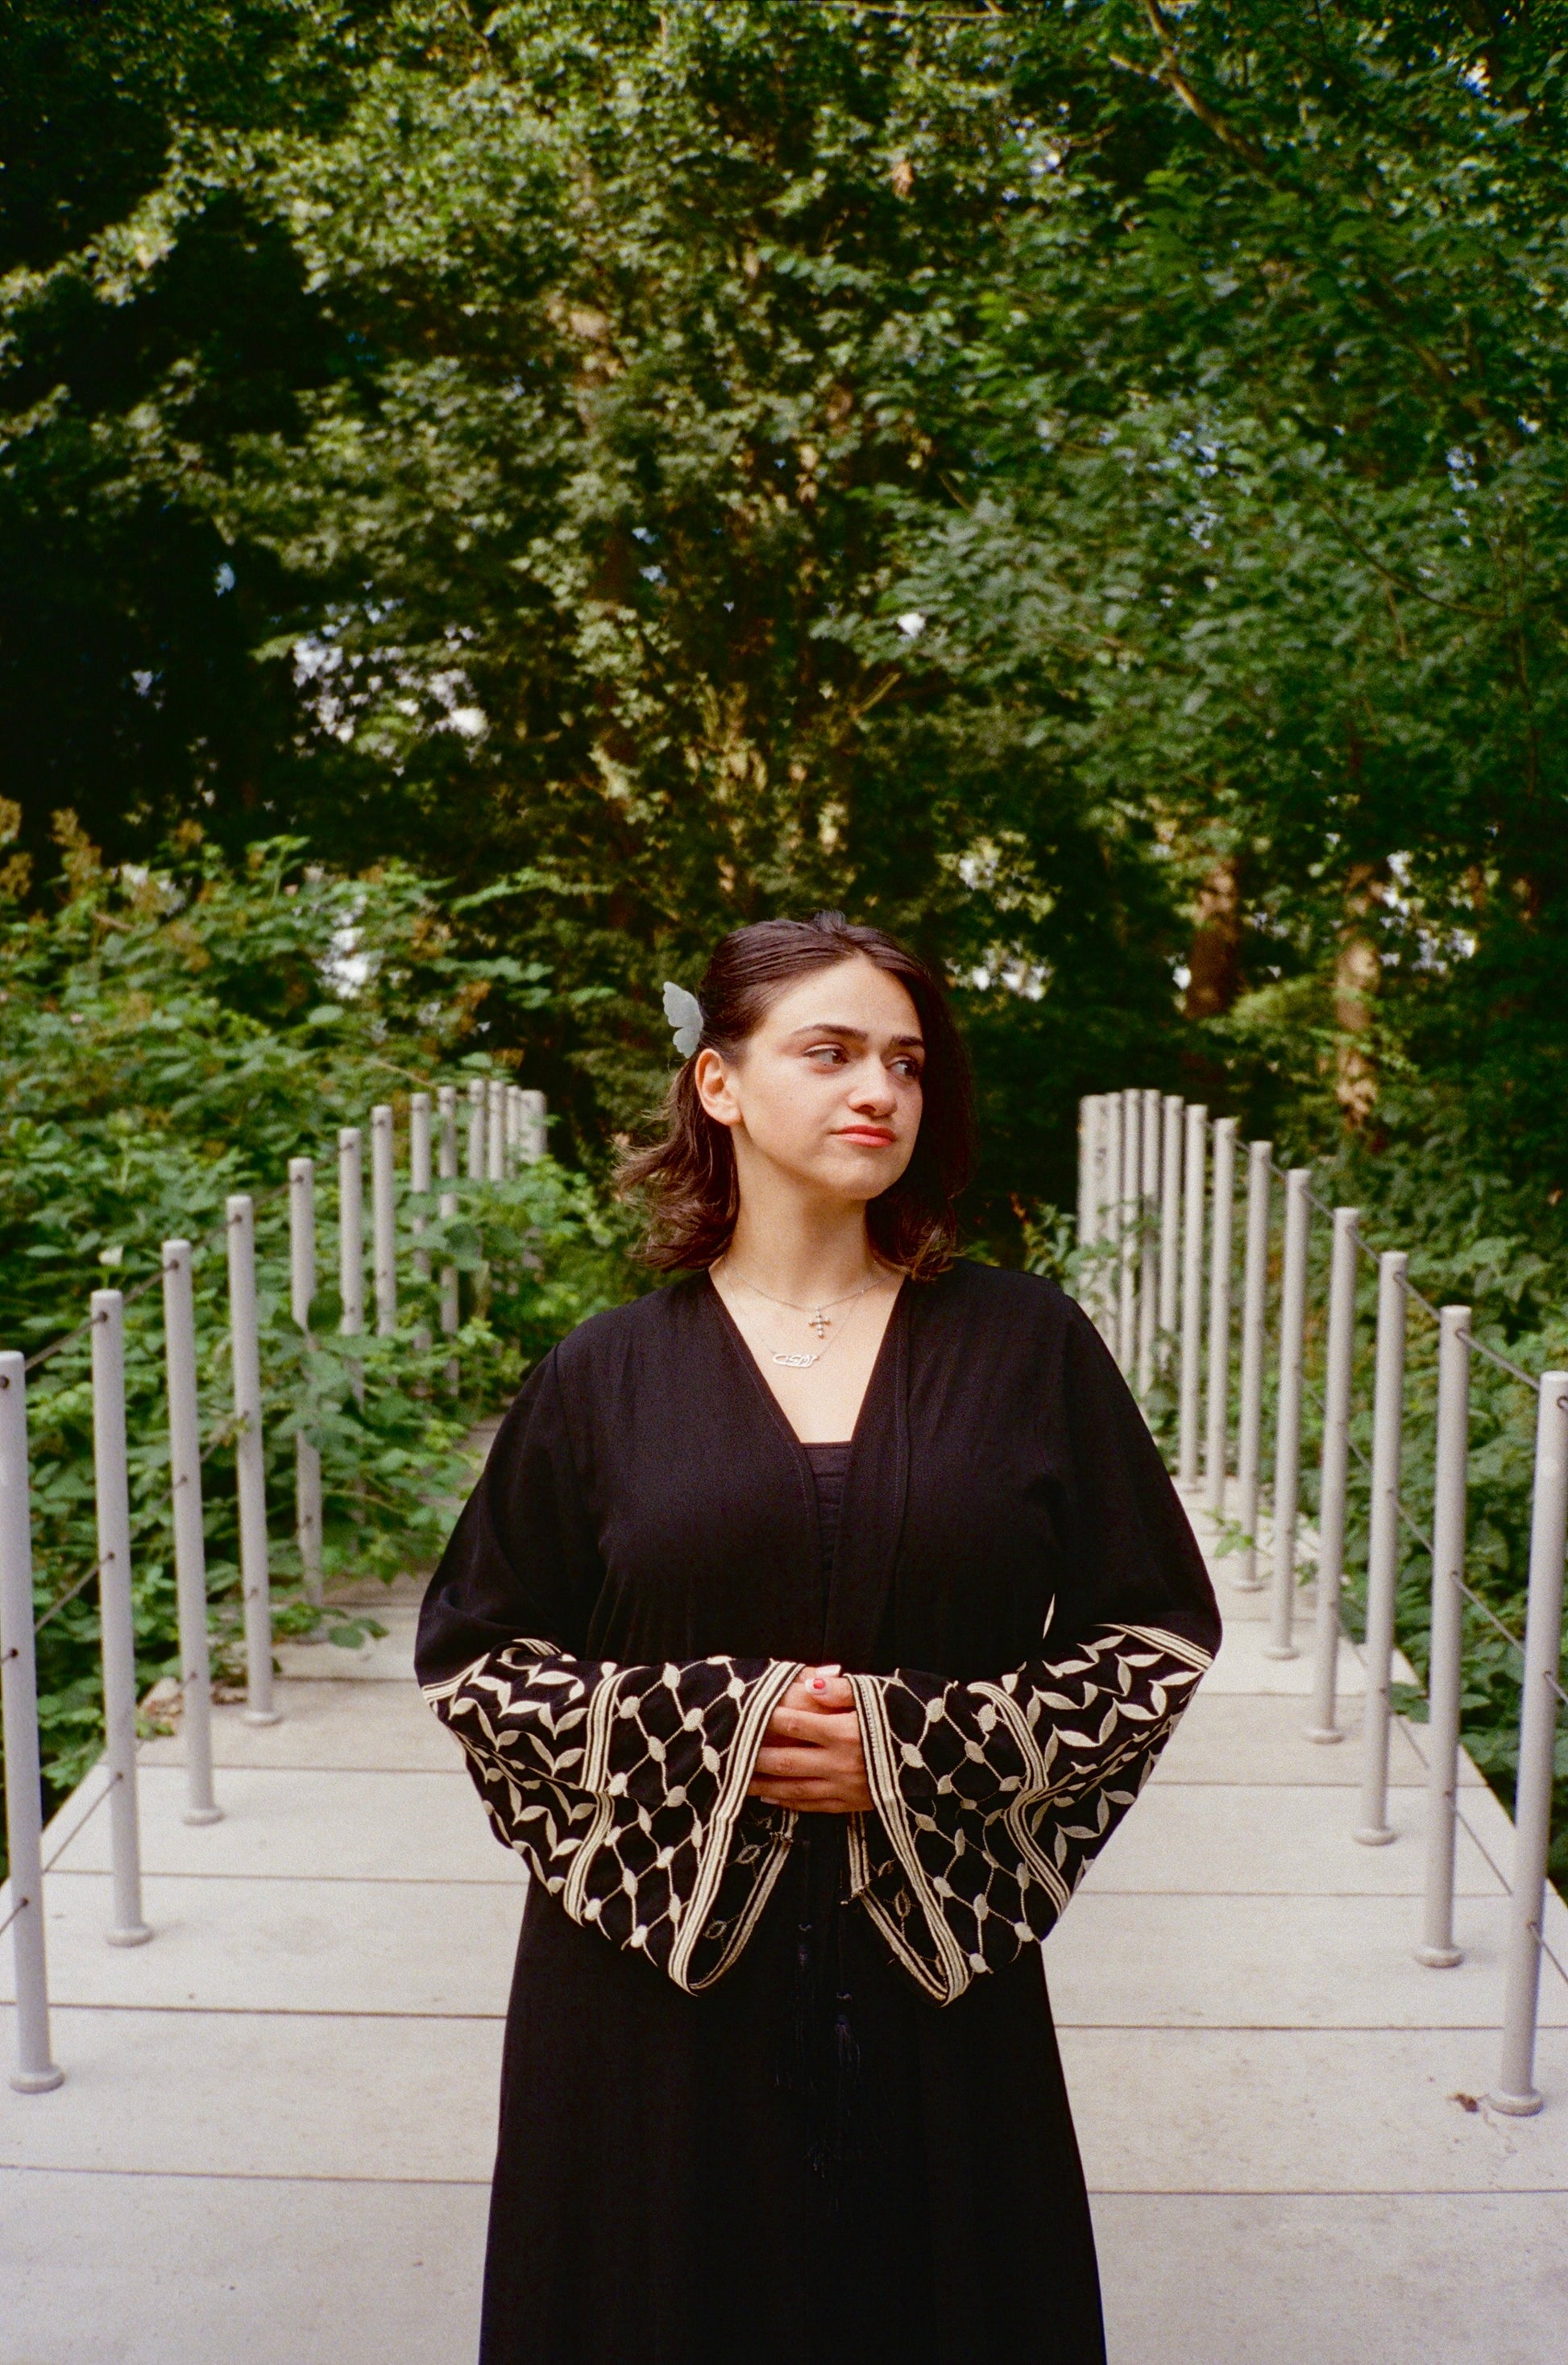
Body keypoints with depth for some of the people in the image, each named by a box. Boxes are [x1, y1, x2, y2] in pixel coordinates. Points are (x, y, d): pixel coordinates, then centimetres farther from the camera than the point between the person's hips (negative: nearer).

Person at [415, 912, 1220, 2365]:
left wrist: (914, 1747, -12)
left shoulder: (1027, 1346, -2)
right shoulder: (610, 1374, -1)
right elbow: (470, 1653, 3)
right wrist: (709, 1730, -12)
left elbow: (1160, 1635, 1)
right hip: (660, 1963, 0)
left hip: (938, 1966, 0)